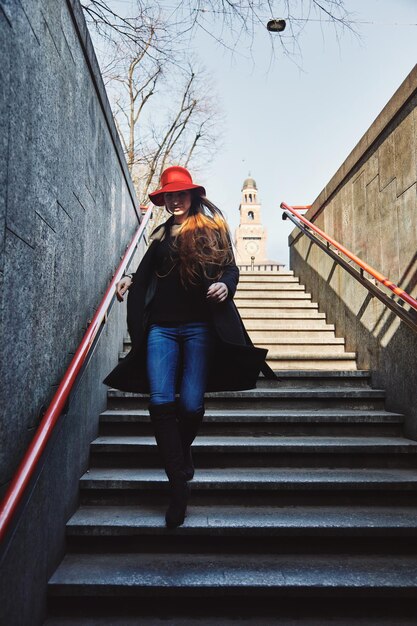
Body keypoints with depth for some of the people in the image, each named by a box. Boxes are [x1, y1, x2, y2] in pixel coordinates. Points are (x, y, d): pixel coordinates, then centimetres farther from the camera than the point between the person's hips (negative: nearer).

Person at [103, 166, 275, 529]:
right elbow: (147, 272, 25)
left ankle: (182, 452, 30)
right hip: (161, 327, 3)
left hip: (199, 327, -3)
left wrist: (225, 284, -16)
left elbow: (231, 268, 5)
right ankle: (179, 481, 0)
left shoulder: (213, 229, 10)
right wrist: (130, 280, 5)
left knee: (191, 405, -5)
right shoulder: (161, 234, 21)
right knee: (161, 403, -10)